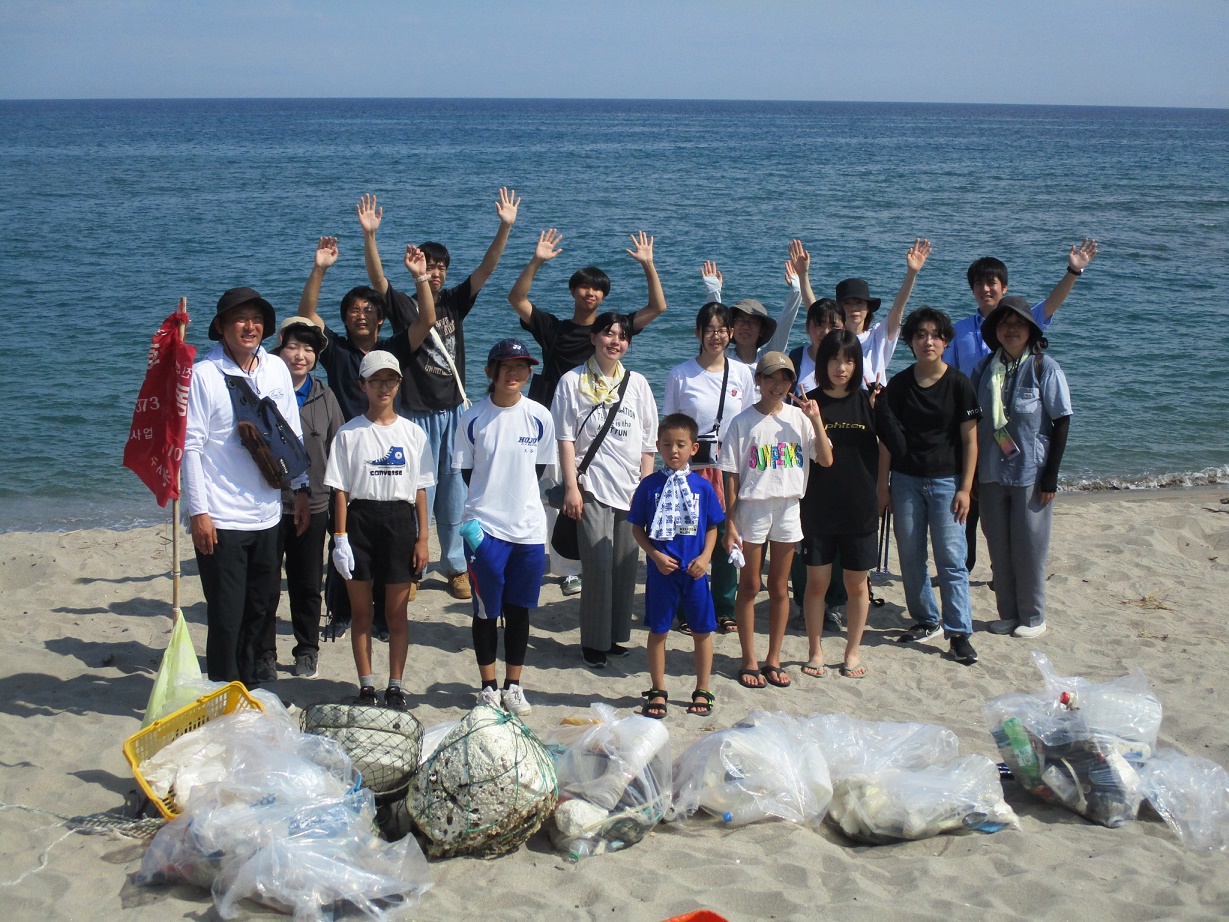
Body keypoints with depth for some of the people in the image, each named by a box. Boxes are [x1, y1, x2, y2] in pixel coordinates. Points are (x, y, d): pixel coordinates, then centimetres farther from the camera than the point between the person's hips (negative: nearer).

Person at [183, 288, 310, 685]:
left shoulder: (276, 370, 7)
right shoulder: (204, 374, -9)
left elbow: (292, 435, 15)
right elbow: (190, 446, -11)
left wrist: (301, 489, 12)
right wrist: (198, 511, -15)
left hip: (267, 515, 6)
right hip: (220, 518, -5)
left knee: (258, 611, 14)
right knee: (226, 617, -1)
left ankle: (248, 691, 28)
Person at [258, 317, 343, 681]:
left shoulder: (324, 397, 5)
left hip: (313, 505, 3)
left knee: (307, 586, 13)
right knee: (266, 586, 4)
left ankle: (307, 650, 28)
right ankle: (264, 653, 18)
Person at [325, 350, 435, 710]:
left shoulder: (412, 433, 5)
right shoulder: (350, 433, 1)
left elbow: (420, 490, 6)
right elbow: (340, 490, 1)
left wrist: (422, 538, 1)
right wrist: (340, 538, -6)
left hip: (400, 520, 0)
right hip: (360, 520, 0)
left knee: (396, 613, 5)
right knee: (361, 612, 6)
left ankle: (395, 686, 15)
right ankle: (366, 685, 16)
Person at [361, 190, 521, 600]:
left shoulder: (455, 302, 6)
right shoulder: (403, 305, -3)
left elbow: (486, 268, -3)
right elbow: (376, 277, -19)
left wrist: (505, 227, -15)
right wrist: (369, 234, -34)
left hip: (455, 411, 3)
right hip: (417, 413, -3)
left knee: (454, 492, 9)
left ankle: (455, 566, 20)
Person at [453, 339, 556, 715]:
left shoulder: (539, 417, -1)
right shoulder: (472, 419, -5)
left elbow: (539, 467, 9)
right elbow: (467, 472, 3)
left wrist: (517, 497, 5)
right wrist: (492, 500, 1)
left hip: (529, 528, 2)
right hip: (484, 528, -1)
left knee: (518, 610, 11)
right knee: (486, 612, 7)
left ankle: (513, 685, 24)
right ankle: (488, 685, 21)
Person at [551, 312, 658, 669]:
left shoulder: (637, 383, 11)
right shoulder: (573, 382, 2)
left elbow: (648, 443, 12)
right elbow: (566, 438, 0)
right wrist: (571, 487, -7)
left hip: (631, 489, 3)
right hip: (592, 488, -3)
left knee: (626, 565, 5)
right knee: (598, 565, -8)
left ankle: (618, 635, 18)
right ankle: (594, 642, 3)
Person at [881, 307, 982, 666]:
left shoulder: (959, 384, -3)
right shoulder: (899, 385, 3)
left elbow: (969, 440, -2)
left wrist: (965, 488, -7)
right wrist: (882, 485, 2)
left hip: (946, 481, -3)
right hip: (905, 481, 3)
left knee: (951, 559, -6)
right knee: (910, 558, 7)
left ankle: (959, 632, 0)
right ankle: (926, 622, 22)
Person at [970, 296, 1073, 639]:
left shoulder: (1045, 369, -7)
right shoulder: (985, 368, 3)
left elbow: (1062, 423, -7)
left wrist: (1051, 476, -11)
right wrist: (972, 473, 6)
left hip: (1031, 474, -4)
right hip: (991, 474, 4)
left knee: (1029, 549, 3)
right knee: (999, 549, 10)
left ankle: (1033, 617, 17)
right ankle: (1007, 613, 23)